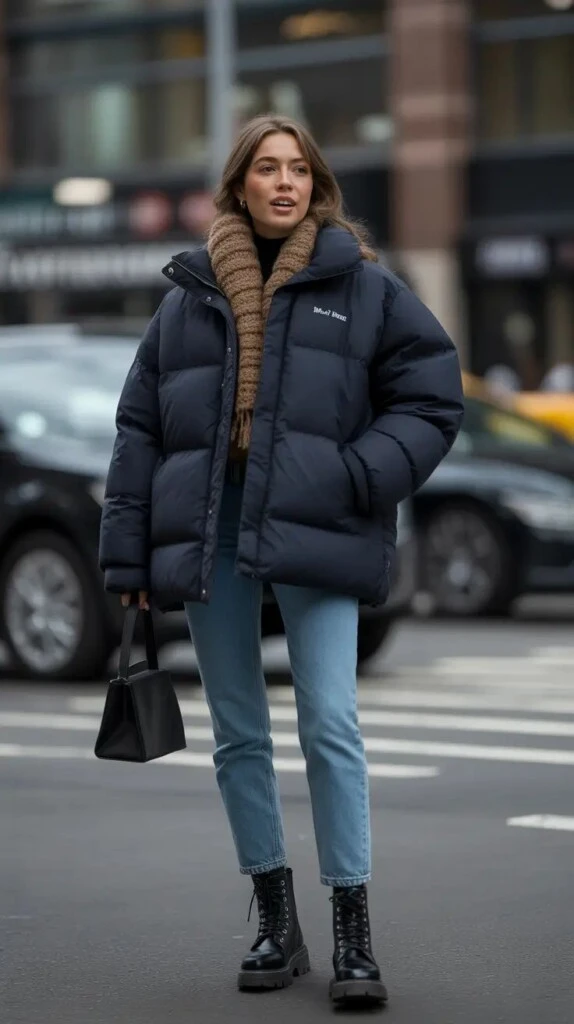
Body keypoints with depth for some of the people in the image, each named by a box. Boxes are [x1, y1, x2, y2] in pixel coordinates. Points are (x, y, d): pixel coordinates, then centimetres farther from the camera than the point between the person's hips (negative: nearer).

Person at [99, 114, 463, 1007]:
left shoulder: (365, 289, 7)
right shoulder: (188, 298, 14)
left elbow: (431, 402, 5)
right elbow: (140, 431, 13)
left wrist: (359, 478, -11)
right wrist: (130, 556, 8)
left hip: (313, 533, -3)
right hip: (208, 532, 3)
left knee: (330, 727, -10)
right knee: (238, 737, 7)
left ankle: (353, 935, -4)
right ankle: (275, 924, 18)